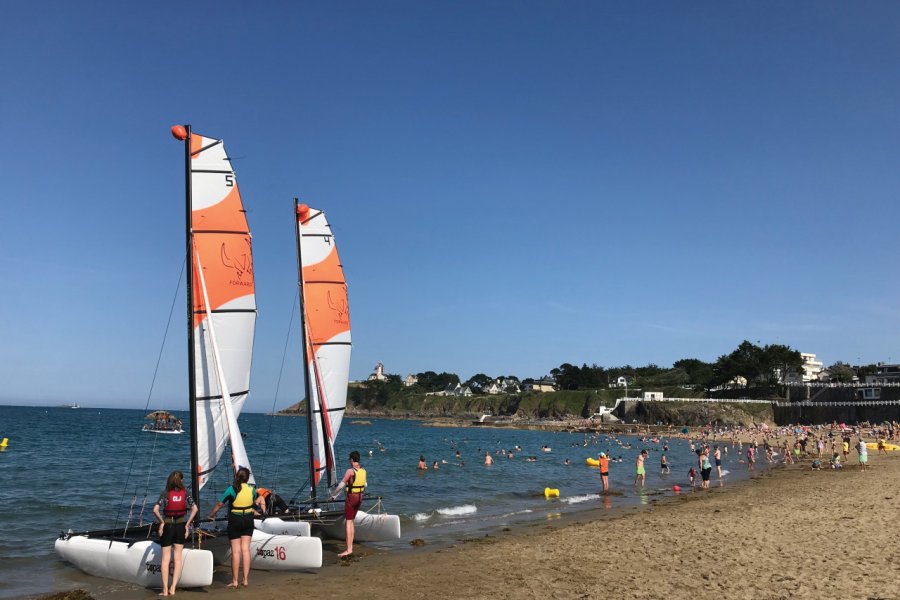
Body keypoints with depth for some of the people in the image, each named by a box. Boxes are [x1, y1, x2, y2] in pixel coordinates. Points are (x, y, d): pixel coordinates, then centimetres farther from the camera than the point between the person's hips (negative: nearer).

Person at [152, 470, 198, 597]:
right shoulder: (185, 493, -1)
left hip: (167, 526, -1)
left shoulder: (165, 493, -4)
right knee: (178, 558, 7)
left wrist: (161, 522, -5)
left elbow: (155, 509, -17)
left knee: (165, 559, 6)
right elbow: (195, 508, -9)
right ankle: (173, 588, 2)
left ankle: (165, 590, 7)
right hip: (180, 526, 1)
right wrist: (187, 524, -3)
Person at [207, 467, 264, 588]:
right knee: (246, 549, 6)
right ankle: (246, 580, 8)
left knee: (236, 551, 2)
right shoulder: (252, 489, -1)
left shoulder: (231, 489, -12)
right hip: (248, 520, 3)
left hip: (235, 520, -3)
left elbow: (220, 504, -6)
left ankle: (235, 581, 8)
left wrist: (212, 515, 11)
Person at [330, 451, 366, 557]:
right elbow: (365, 484, 18)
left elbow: (341, 484, -15)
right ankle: (350, 546, 17)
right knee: (351, 521, 16)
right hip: (359, 497, 7)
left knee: (348, 522, -6)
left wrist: (334, 495, -3)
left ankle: (349, 549, -11)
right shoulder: (363, 470, 7)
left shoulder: (350, 471, -16)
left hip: (351, 497, -7)